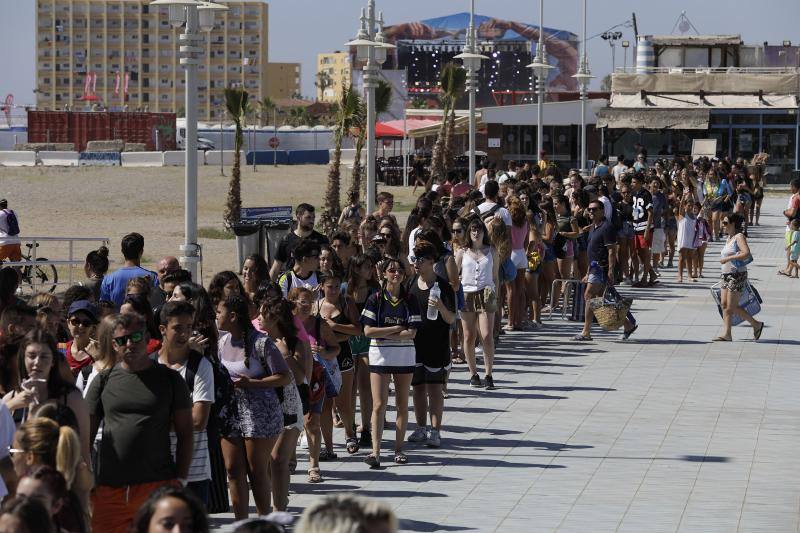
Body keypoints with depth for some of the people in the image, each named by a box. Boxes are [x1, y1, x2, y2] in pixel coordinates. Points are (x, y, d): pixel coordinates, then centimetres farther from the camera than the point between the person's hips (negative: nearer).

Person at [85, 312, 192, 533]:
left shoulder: (169, 379, 7)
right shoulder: (104, 381, 10)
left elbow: (185, 433, 7)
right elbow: (86, 434, 11)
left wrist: (181, 479, -1)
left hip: (158, 487, -1)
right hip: (109, 488, 2)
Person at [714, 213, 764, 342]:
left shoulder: (739, 237, -12)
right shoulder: (729, 238, 15)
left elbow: (746, 254, -26)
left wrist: (728, 258, -24)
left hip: (737, 275, -9)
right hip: (727, 275, 9)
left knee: (732, 306, -7)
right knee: (724, 304, 3)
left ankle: (756, 325, 6)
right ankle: (727, 334, 5)